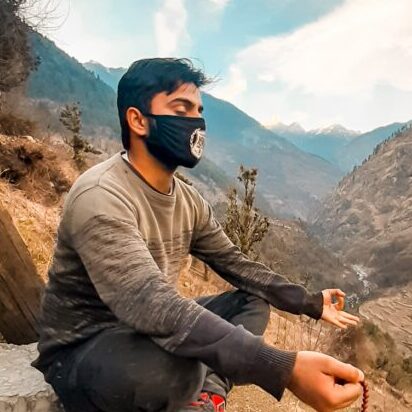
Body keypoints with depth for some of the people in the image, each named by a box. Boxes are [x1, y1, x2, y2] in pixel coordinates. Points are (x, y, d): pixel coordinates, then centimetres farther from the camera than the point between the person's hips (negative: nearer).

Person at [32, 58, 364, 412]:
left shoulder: (189, 200, -1)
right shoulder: (100, 197, -27)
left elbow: (237, 265, 7)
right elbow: (151, 306, -39)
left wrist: (311, 303, 0)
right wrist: (285, 369, -44)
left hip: (147, 335, 8)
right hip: (80, 354, -8)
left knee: (254, 300, 3)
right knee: (178, 363, -39)